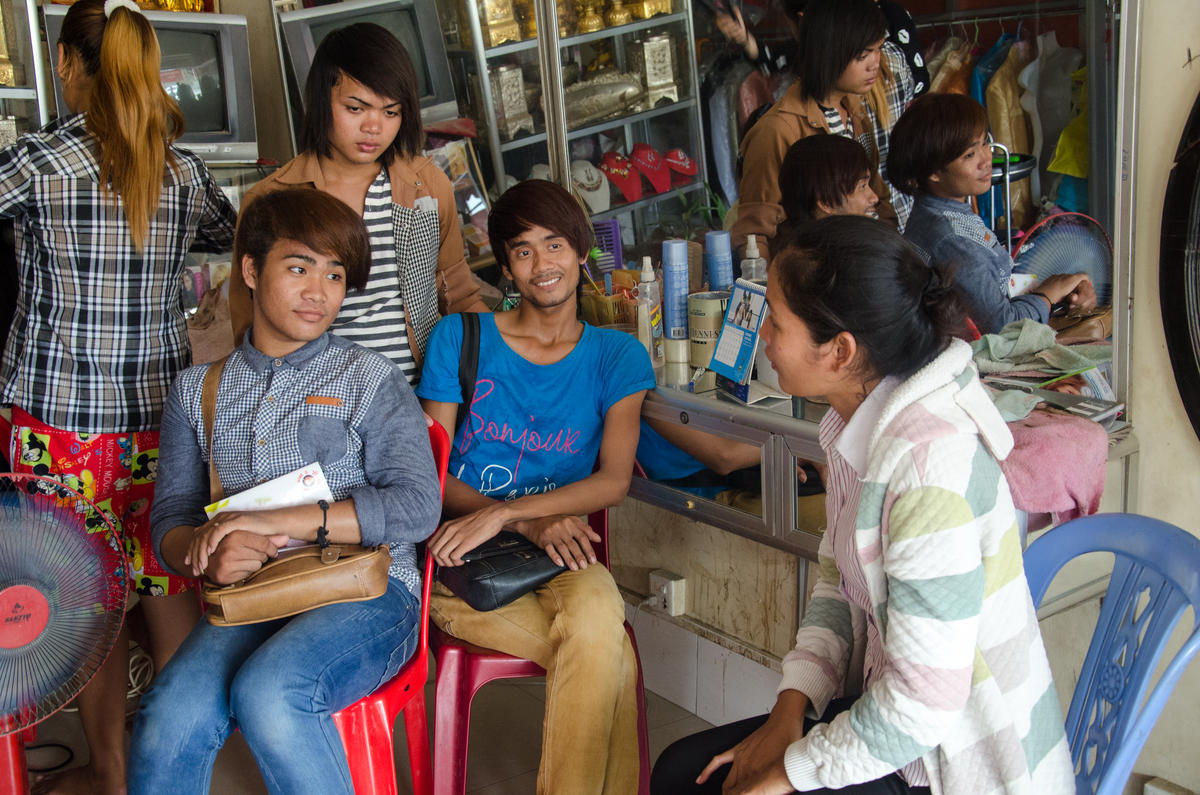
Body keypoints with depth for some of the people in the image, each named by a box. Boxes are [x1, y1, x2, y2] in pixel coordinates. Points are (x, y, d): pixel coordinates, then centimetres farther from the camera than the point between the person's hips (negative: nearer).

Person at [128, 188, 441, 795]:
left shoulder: (368, 378, 6)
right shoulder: (198, 390, 17)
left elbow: (417, 505, -6)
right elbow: (169, 518, 12)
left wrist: (279, 521, -14)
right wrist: (209, 553, -13)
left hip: (367, 590, -2)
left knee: (267, 692, -32)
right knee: (169, 718, -29)